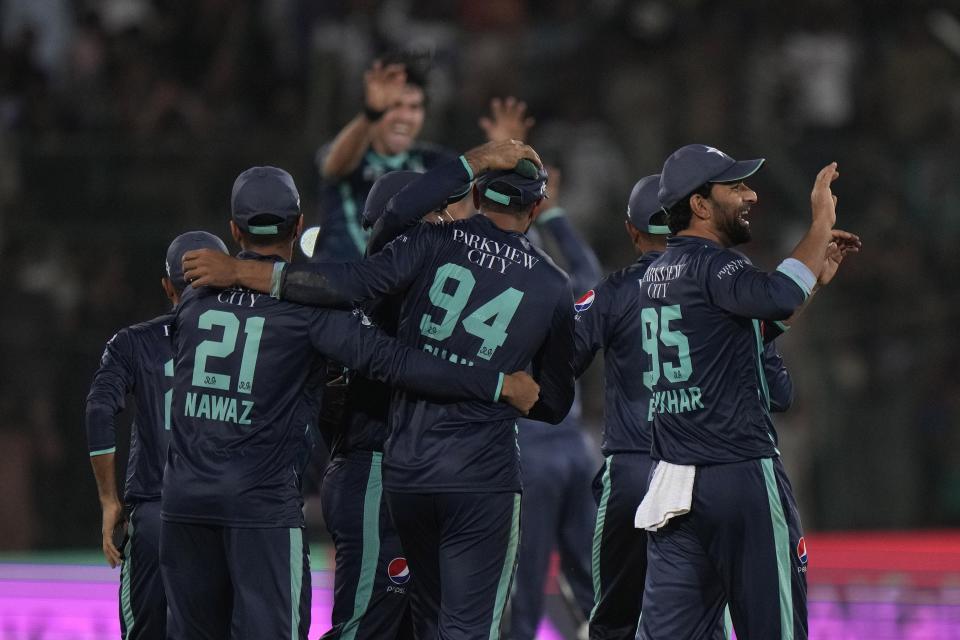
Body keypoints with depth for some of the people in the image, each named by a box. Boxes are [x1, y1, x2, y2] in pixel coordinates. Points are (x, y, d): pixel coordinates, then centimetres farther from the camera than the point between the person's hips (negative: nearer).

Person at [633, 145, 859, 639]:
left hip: (674, 483, 8)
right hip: (741, 479, -8)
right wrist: (820, 226, -20)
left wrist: (815, 274, 22)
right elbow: (777, 300, -31)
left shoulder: (657, 274, 17)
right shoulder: (711, 264, -11)